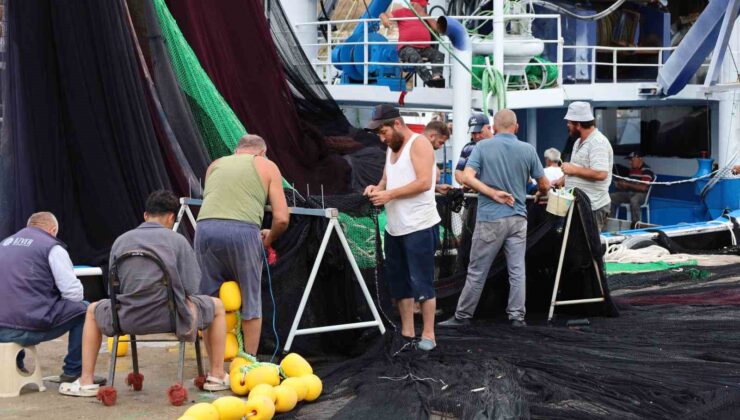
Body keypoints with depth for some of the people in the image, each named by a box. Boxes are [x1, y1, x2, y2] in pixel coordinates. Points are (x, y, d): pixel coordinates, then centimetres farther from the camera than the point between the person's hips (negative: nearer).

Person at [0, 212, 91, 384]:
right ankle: (73, 371, 13)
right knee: (82, 309, 12)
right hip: (29, 328, -7)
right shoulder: (52, 247, 0)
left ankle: (16, 365, 37)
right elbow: (74, 293, -4)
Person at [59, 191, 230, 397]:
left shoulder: (121, 240, 10)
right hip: (170, 318, -2)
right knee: (217, 306, 26)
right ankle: (217, 376, 27)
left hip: (127, 319, 2)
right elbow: (191, 288, -4)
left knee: (93, 310, 35)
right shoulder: (177, 240, 2)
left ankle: (86, 382, 26)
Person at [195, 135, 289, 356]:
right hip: (243, 231, -3)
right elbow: (281, 218, 11)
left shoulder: (215, 165, 30)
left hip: (205, 227, 3)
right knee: (250, 301, 11)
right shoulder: (267, 166, 20)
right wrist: (269, 238, 29)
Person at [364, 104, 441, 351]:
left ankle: (428, 335, 1)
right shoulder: (392, 148, 16)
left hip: (419, 227, -9)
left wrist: (390, 195, -21)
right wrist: (377, 188, -1)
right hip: (394, 227, 9)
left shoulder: (419, 144, -11)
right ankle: (407, 333, 19)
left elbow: (424, 182, -20)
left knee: (421, 282, -5)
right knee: (398, 281, 12)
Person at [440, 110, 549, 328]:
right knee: (517, 270, 7)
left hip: (490, 218, -2)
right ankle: (517, 316, 9)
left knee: (477, 271, 4)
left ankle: (462, 316, 10)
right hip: (518, 218, 2)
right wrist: (540, 194, 30)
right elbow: (544, 184, 8)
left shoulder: (483, 147, -3)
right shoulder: (528, 150, 1)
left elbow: (467, 177, -15)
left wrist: (493, 193, -11)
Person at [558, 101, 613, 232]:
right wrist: (558, 182, 15)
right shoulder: (579, 142, 18)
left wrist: (574, 169, -18)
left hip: (593, 208, -10)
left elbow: (600, 174, -26)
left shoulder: (598, 143, -15)